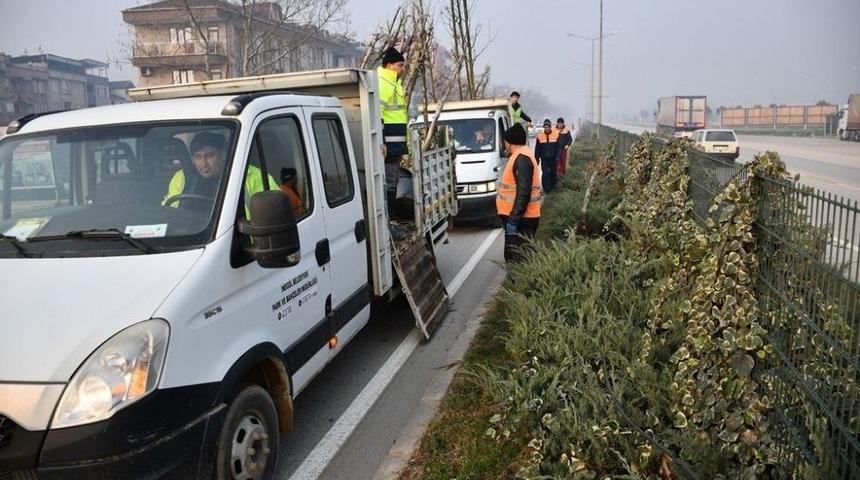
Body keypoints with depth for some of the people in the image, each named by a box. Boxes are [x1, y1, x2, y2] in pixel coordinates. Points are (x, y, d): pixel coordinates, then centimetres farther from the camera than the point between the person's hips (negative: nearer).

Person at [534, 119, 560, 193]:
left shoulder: (556, 135, -4)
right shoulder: (540, 136, -2)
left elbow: (558, 148, -2)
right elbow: (537, 149, 4)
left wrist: (558, 158, -7)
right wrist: (537, 159, 4)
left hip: (553, 159, 0)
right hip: (544, 159, 0)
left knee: (553, 173, 12)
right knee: (545, 174, -5)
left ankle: (552, 186, 29)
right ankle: (546, 188, 0)